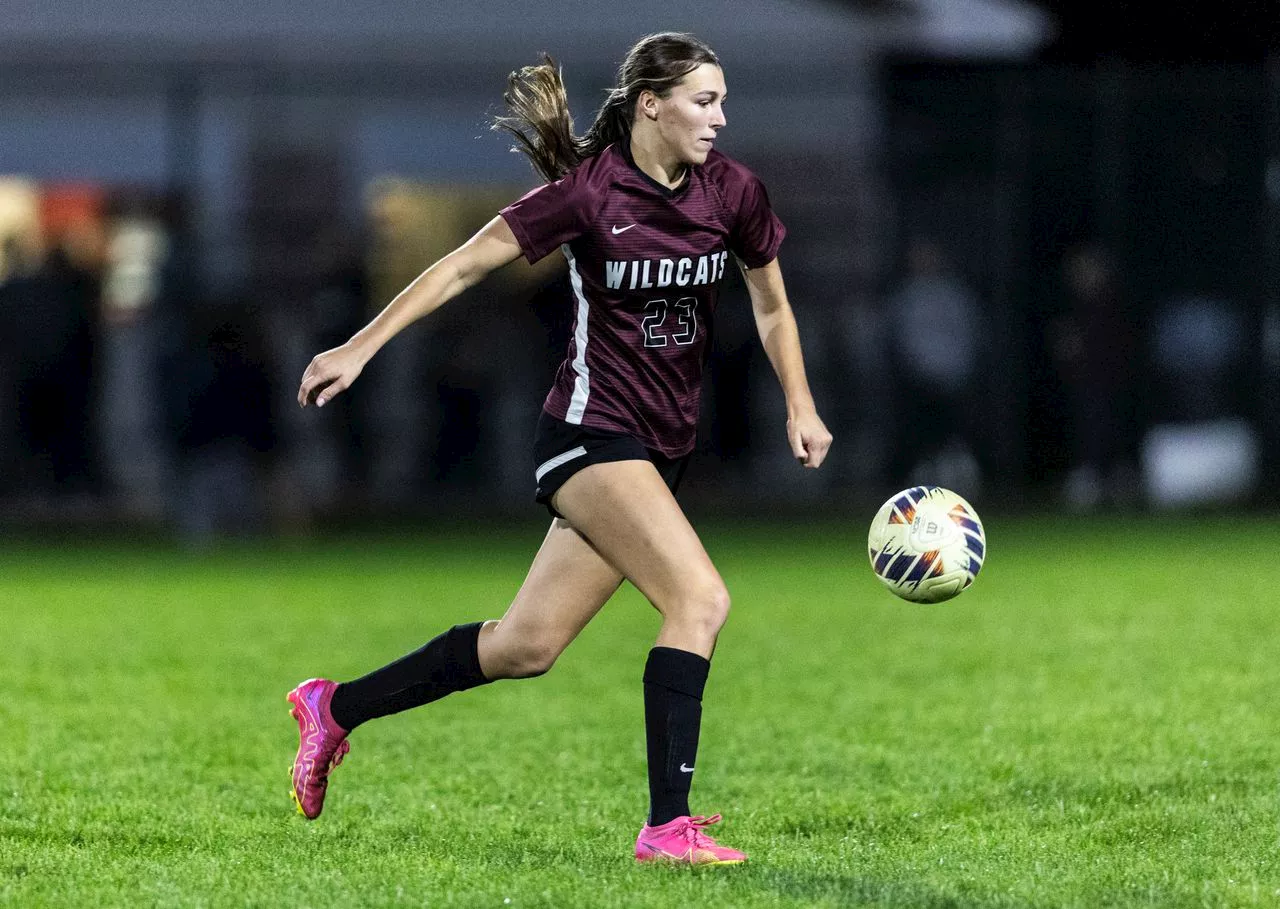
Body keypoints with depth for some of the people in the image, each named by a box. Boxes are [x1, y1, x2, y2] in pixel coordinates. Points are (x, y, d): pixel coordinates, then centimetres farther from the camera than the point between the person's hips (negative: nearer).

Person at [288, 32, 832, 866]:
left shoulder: (734, 192, 2)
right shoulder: (589, 192, -13)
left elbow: (772, 306, 18)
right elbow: (465, 265, -8)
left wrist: (801, 406, 8)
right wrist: (360, 349, -11)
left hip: (663, 447, 6)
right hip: (591, 431, -6)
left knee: (526, 646, 8)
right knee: (700, 598, -22)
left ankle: (335, 708, 24)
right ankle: (669, 825, -21)